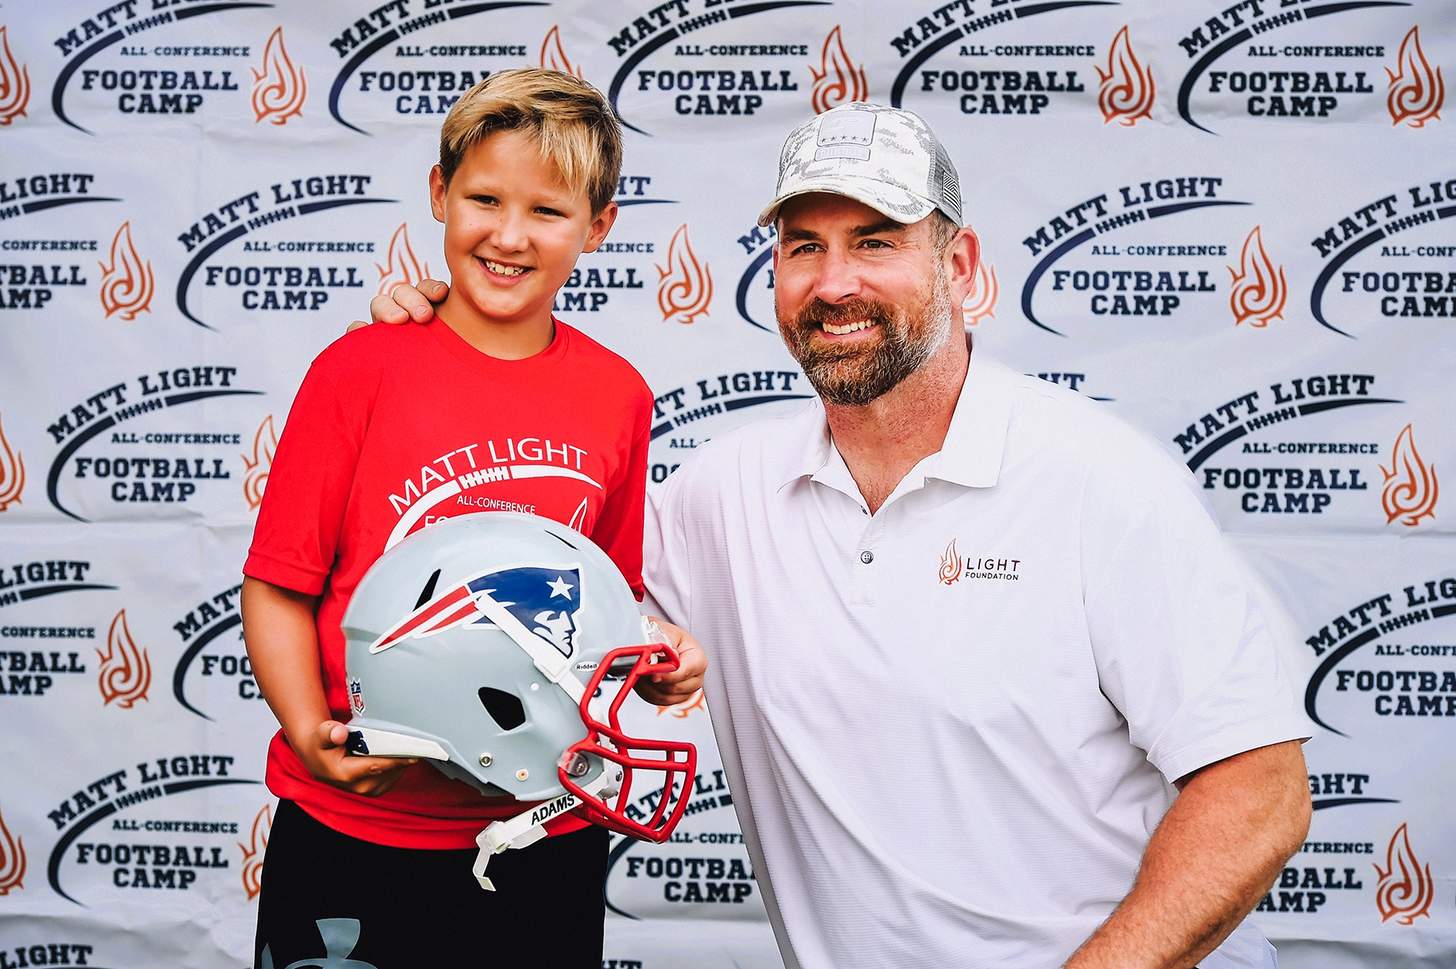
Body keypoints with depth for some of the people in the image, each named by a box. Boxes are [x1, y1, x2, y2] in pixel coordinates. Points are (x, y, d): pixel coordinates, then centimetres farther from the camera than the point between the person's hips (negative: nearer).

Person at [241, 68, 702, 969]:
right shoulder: (362, 370, -8)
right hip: (354, 837, -2)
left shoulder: (618, 396, 1)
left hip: (550, 836, 3)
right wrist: (314, 735, -17)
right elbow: (279, 589, -5)